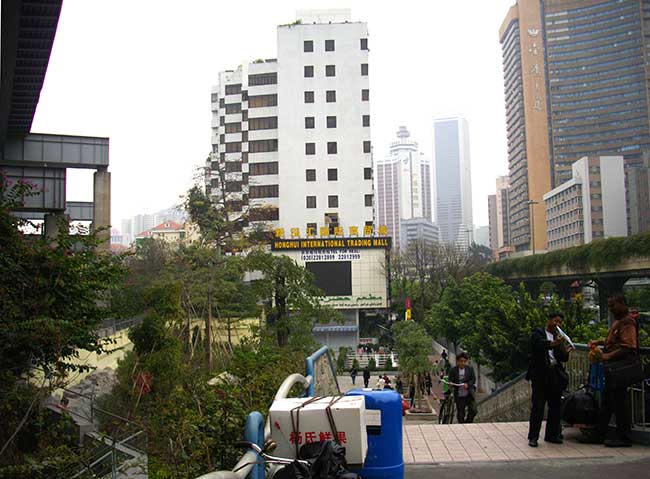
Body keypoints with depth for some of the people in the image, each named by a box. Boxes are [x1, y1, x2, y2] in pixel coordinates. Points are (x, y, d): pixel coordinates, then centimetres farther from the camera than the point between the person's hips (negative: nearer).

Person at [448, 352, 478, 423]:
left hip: (469, 394, 1)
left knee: (473, 410, -8)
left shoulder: (470, 369, 1)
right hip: (459, 396, -1)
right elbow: (451, 380, -1)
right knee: (460, 413, 4)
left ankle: (467, 423, 15)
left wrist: (468, 384, -19)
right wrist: (451, 384, -25)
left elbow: (473, 379, 0)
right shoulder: (453, 370, -2)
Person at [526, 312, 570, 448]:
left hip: (555, 374, 5)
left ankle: (552, 435, 18)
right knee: (538, 406, -5)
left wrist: (563, 347, -13)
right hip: (540, 374, -5)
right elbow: (539, 344, -21)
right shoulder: (537, 333, 3)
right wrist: (553, 343, -39)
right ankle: (533, 437, -1)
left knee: (555, 406, 7)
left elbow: (564, 359, 9)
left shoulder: (558, 336, 16)